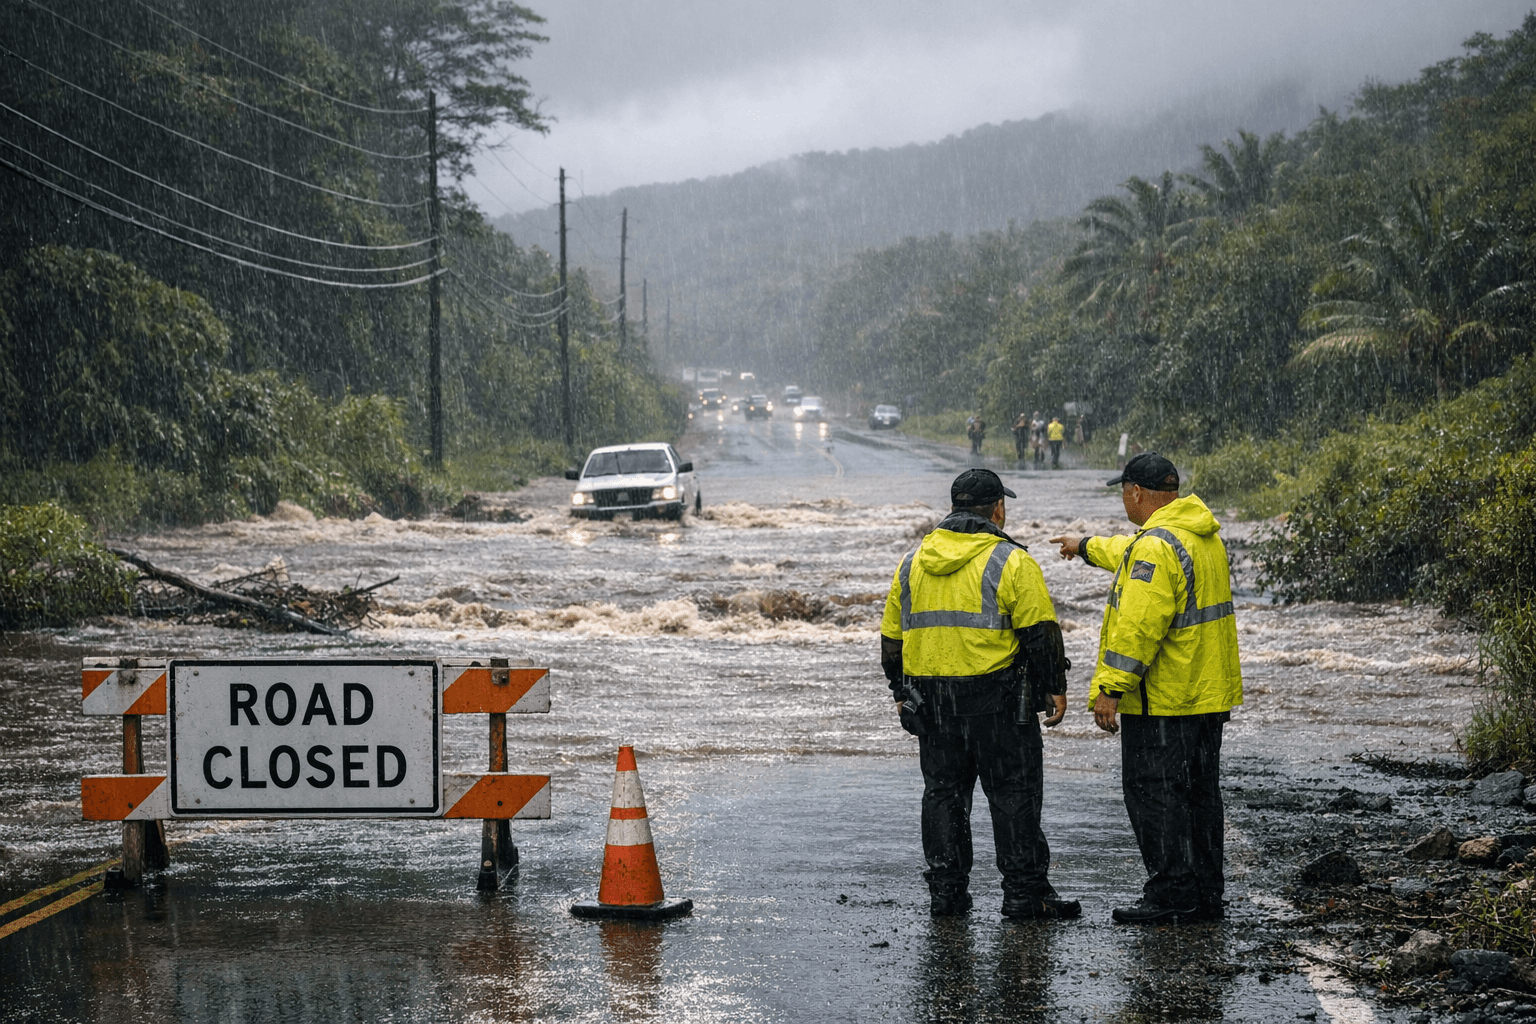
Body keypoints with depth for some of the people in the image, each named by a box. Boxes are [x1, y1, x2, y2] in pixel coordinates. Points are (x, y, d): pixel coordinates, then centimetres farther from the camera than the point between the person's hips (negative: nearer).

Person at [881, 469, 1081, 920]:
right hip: (996, 697, -5)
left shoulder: (912, 564, 10)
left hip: (932, 703, 5)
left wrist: (901, 693, 23)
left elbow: (892, 636, 14)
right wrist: (1054, 688, -2)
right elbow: (1040, 632, -10)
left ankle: (945, 889, 12)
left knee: (943, 791, 12)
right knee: (1013, 792, 1)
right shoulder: (1011, 562, -7)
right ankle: (1024, 891, 0)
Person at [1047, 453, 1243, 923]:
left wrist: (1110, 689, -24)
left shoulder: (1156, 546, -19)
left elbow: (1138, 626, -26)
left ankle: (1171, 892, -4)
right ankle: (1206, 894, 18)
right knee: (1200, 791, 13)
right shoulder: (1204, 536, 14)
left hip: (1162, 700, -10)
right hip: (1208, 694, 10)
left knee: (1153, 791, -3)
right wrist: (1086, 546, 48)